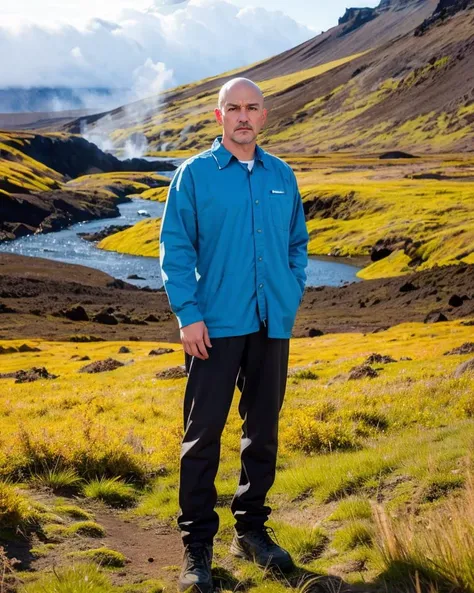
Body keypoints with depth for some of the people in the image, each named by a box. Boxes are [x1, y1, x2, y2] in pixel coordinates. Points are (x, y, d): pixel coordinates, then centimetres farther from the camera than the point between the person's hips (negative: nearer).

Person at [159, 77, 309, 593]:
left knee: (263, 431, 11)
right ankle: (197, 544, 7)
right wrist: (188, 314, -11)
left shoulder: (282, 176, 10)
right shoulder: (195, 174, -1)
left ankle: (251, 530, 26)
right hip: (215, 326, -4)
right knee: (203, 433, -3)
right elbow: (174, 247, -4)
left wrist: (292, 300, 6)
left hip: (273, 326, 4)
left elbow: (298, 244, 17)